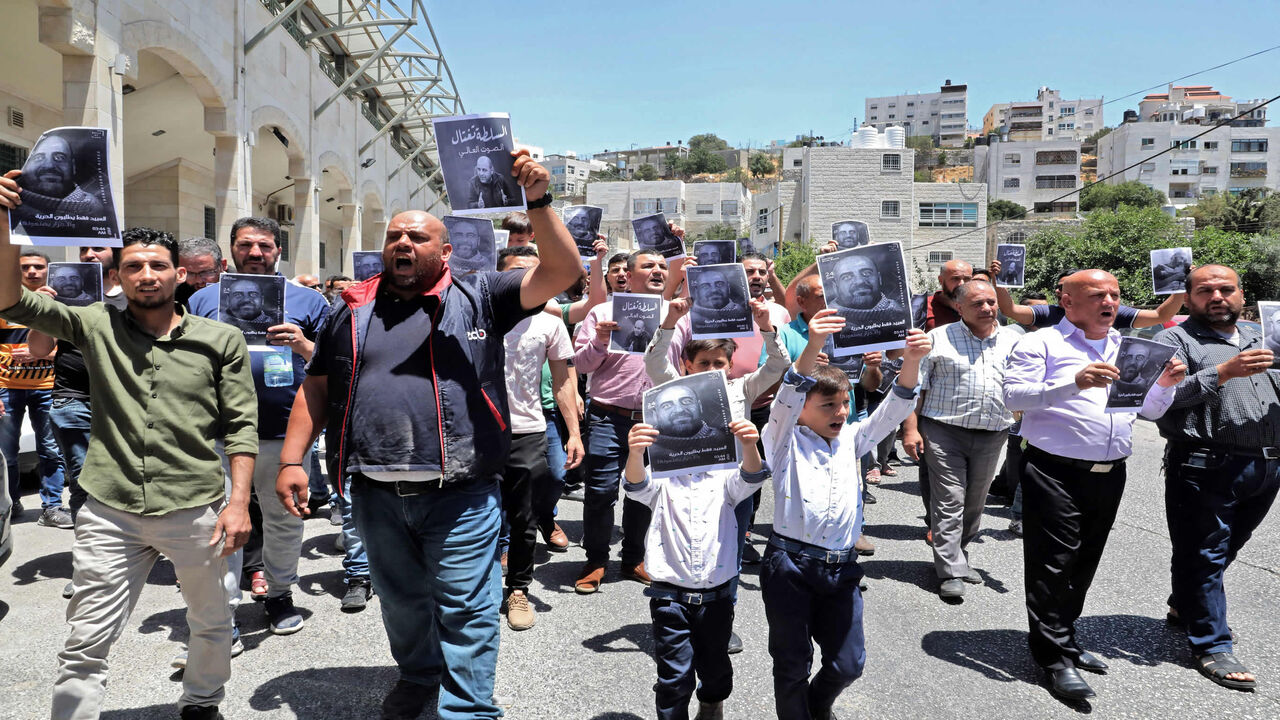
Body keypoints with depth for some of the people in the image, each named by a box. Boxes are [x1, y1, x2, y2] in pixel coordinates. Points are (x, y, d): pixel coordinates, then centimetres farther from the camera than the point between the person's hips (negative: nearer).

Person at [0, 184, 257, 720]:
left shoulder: (222, 340, -1)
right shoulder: (97, 327, 4)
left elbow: (241, 426, -2)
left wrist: (239, 501, -7)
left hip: (196, 510, 0)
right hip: (109, 513, 0)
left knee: (211, 623, 19)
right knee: (85, 642, 5)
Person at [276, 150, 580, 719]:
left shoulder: (478, 297, -1)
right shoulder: (351, 310, 11)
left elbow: (562, 271, -9)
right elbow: (315, 389, 13)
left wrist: (537, 201, -20)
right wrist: (292, 460, 5)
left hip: (459, 495, -4)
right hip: (376, 494, 5)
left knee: (465, 609, 3)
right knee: (401, 601, 22)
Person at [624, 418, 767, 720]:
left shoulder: (723, 477, 3)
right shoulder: (662, 480, -1)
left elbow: (750, 478, -18)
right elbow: (637, 486, -23)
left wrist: (749, 446, -41)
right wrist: (635, 453, -47)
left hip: (717, 596, 2)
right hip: (671, 597, -2)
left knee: (715, 668, 20)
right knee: (675, 677, 2)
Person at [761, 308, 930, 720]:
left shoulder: (850, 440, 12)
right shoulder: (785, 440, -1)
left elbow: (894, 410, 2)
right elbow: (788, 397, -20)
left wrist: (912, 360, -16)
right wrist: (813, 347, -37)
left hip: (841, 568, 5)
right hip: (790, 565, -4)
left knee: (848, 663, 11)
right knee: (793, 666, 6)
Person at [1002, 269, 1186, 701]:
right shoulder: (1040, 343, -4)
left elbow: (1150, 410, 19)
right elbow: (1014, 397, -17)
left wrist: (1166, 385, -2)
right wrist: (1073, 383, -29)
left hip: (1110, 474, 7)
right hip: (1056, 472, -6)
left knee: (1084, 563, 15)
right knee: (1054, 563, -4)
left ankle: (1063, 638, 29)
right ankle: (1055, 658, 4)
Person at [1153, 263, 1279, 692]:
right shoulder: (1175, 340, -2)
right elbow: (1162, 395, -17)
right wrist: (1224, 372, -22)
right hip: (1206, 468, -7)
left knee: (1226, 549, 18)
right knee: (1203, 555, 0)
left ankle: (1184, 607, 38)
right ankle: (1212, 645, 10)